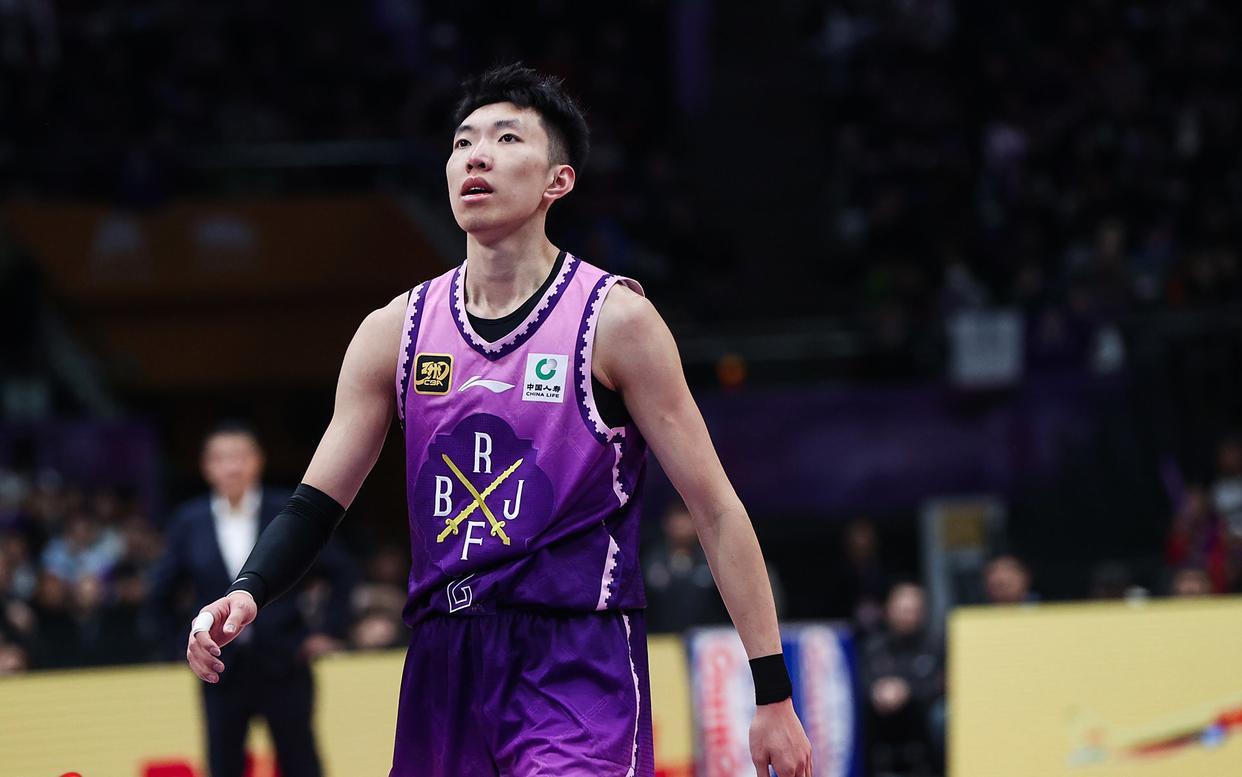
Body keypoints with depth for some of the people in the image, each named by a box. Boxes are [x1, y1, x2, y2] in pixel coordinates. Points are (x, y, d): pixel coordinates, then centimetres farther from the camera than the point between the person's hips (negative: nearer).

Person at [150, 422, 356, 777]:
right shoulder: (189, 522, 3)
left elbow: (341, 571, 6)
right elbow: (161, 593, 12)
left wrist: (331, 631, 1)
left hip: (283, 667, -1)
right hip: (223, 671, 1)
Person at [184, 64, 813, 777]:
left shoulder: (615, 319, -5)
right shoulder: (396, 331, 8)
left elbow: (717, 510, -4)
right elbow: (318, 504, 10)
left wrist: (774, 695, -8)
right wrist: (248, 593, -12)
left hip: (578, 666, -5)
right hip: (445, 663, 5)